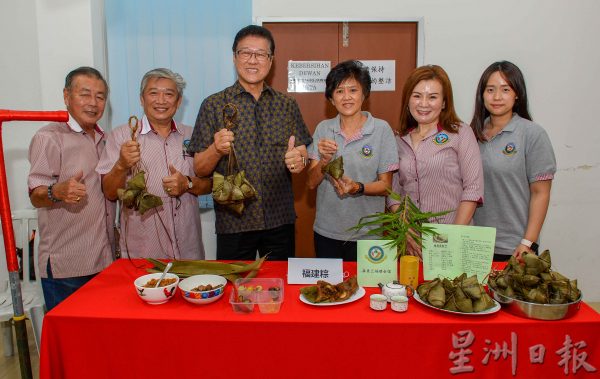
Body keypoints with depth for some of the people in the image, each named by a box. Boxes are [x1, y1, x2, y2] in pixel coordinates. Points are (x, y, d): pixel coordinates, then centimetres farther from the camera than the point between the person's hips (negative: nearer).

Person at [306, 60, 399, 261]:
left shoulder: (381, 129, -6)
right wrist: (324, 160, -19)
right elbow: (312, 183, -1)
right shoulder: (323, 129, 1)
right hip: (326, 232, 2)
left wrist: (358, 188, -23)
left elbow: (385, 186, -4)